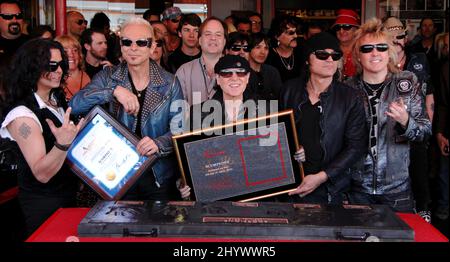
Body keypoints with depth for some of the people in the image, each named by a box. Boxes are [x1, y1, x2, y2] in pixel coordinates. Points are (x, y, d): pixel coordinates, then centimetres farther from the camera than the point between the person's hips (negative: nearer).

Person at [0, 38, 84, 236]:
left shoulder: (56, 100, 2)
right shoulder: (22, 115, -24)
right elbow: (42, 173, -29)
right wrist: (63, 143, -45)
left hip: (68, 192, 8)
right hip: (43, 203, -8)